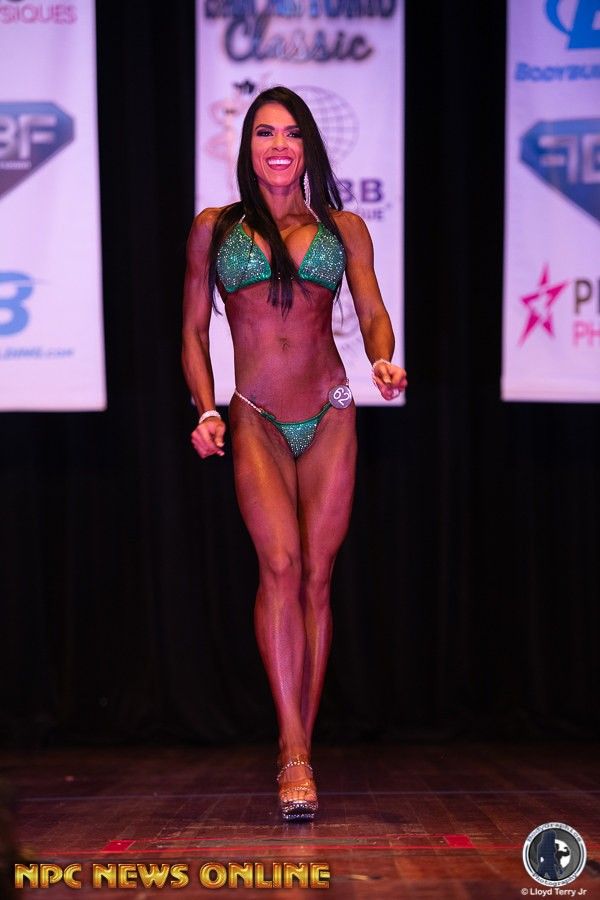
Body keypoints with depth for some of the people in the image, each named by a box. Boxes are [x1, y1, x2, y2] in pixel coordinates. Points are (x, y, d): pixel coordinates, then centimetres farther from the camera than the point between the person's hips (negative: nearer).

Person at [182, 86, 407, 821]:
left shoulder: (343, 228, 11)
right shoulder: (214, 228, 9)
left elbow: (373, 313, 6)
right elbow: (193, 329, 10)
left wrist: (383, 362, -16)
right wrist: (206, 410, -3)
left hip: (330, 417, 2)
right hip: (256, 421, -1)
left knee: (317, 576, 1)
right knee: (281, 564, -18)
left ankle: (300, 745, 11)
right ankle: (294, 754, -18)